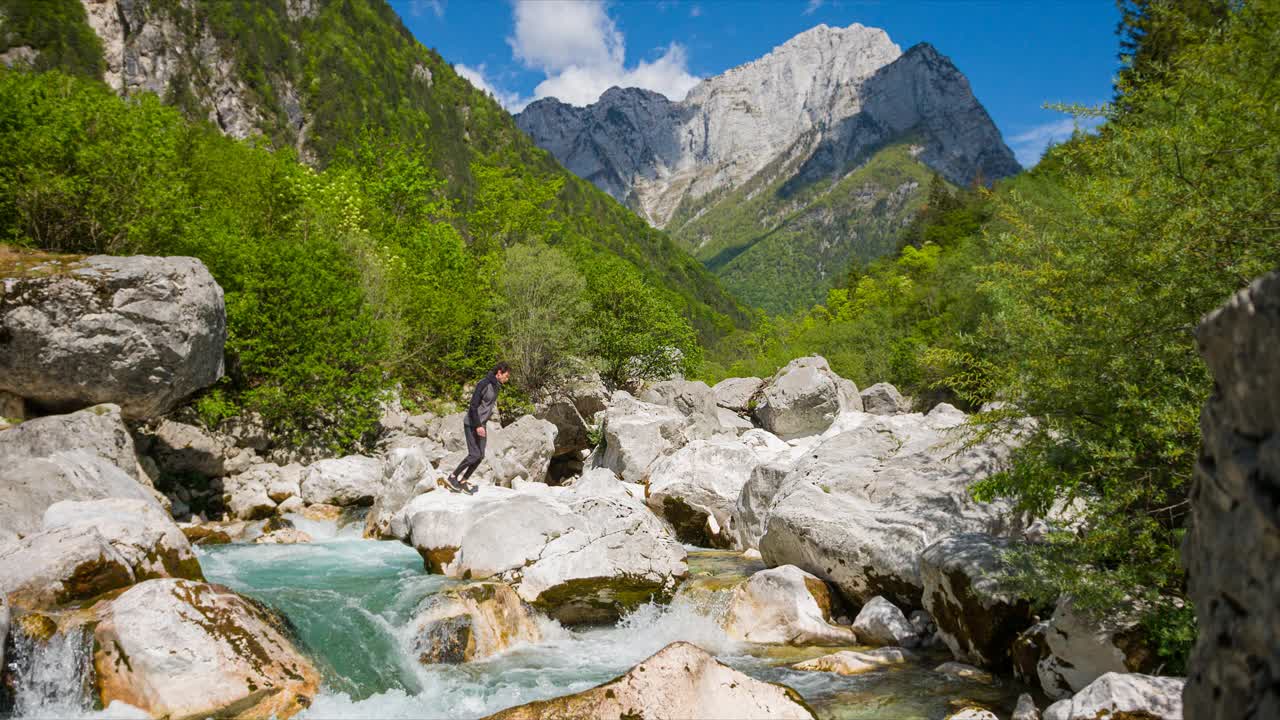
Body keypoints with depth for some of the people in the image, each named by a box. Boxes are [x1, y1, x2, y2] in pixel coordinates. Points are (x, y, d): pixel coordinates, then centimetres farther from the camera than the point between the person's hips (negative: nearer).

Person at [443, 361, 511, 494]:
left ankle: (463, 480, 14)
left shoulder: (496, 386, 10)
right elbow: (473, 405, -20)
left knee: (480, 455, 4)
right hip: (472, 424, -9)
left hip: (481, 424, 9)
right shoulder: (484, 384, -18)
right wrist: (478, 426, -24)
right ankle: (452, 477, -1)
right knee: (474, 454, -13)